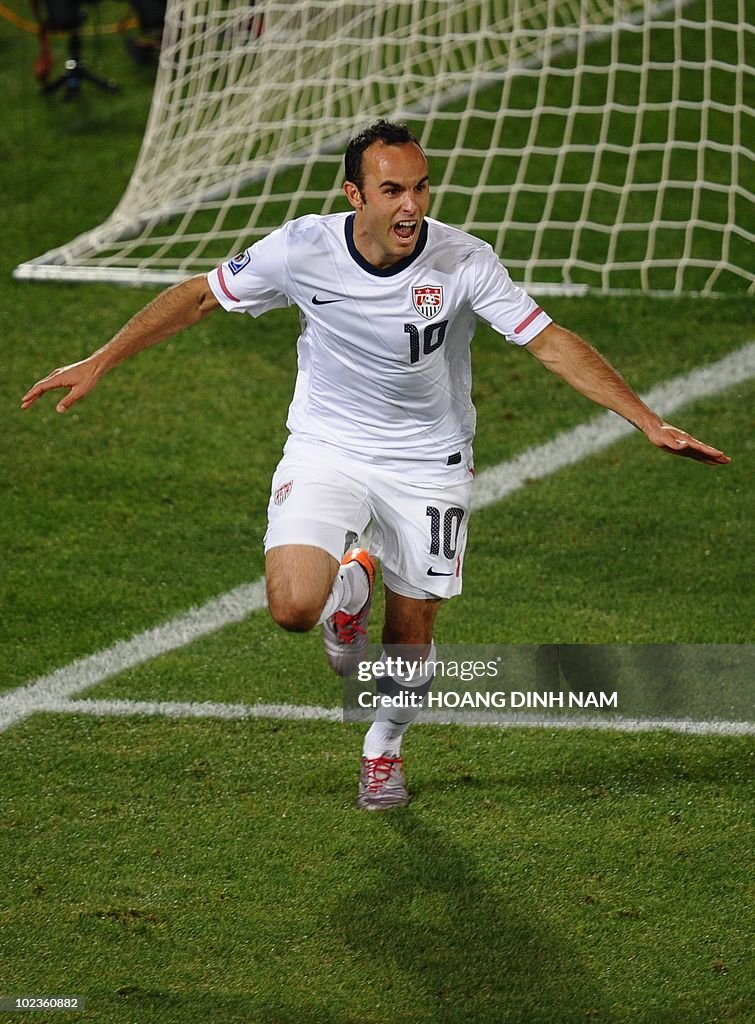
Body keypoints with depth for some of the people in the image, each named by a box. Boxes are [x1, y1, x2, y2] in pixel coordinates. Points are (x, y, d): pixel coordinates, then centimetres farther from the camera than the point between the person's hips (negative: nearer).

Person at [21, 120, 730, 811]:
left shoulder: (464, 263, -21)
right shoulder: (302, 249, -18)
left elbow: (552, 344, -19)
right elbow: (199, 297, -4)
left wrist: (649, 423, -26)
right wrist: (98, 363, -4)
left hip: (427, 463, 0)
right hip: (325, 449, 0)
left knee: (409, 639, 7)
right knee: (294, 608, -23)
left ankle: (384, 749, 41)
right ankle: (351, 585, 17)